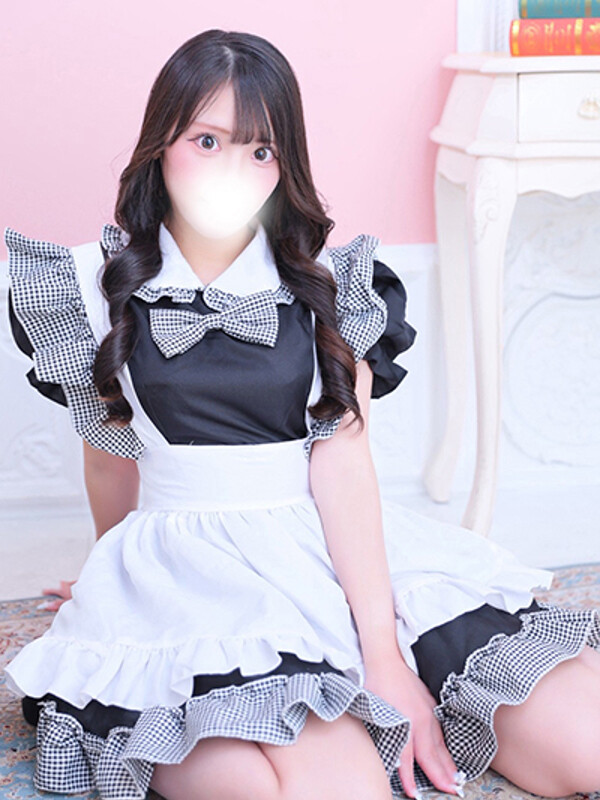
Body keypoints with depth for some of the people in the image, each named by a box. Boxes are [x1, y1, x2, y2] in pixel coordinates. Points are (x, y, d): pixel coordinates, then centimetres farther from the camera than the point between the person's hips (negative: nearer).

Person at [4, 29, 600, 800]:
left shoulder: (327, 286, 6)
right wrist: (127, 580, 28)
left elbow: (342, 458, -7)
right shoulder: (100, 284, 3)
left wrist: (385, 651, -17)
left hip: (347, 551, 4)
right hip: (185, 558, -3)